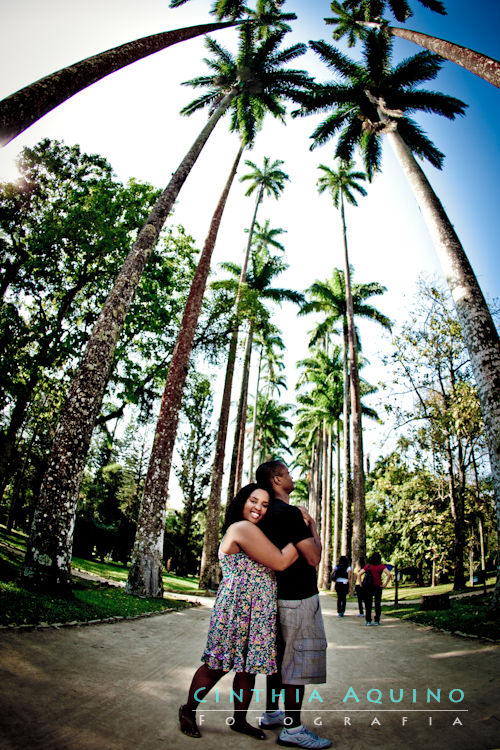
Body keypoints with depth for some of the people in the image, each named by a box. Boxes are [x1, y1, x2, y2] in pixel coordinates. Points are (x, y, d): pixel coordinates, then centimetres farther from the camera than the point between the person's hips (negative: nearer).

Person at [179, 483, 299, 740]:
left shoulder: (246, 530, 15)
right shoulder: (243, 528, -18)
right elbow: (280, 562, -20)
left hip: (255, 612, 9)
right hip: (237, 609, -9)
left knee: (248, 666, 16)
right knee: (218, 665, 6)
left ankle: (240, 720, 32)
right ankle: (188, 711, 27)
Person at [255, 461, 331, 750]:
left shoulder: (270, 512, 9)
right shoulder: (289, 512, -22)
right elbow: (314, 557, -20)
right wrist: (313, 527, -8)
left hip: (281, 595, 10)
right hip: (298, 598, -10)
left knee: (281, 657, 20)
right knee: (300, 661, 1)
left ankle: (271, 713, 33)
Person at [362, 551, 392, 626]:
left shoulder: (368, 566, 2)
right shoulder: (381, 566, -4)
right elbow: (389, 574, -16)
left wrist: (361, 584, 2)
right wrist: (385, 584, -11)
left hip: (368, 587, 1)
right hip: (378, 587, -1)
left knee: (368, 604, 9)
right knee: (377, 604, 11)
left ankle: (368, 621, 9)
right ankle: (377, 621, 12)